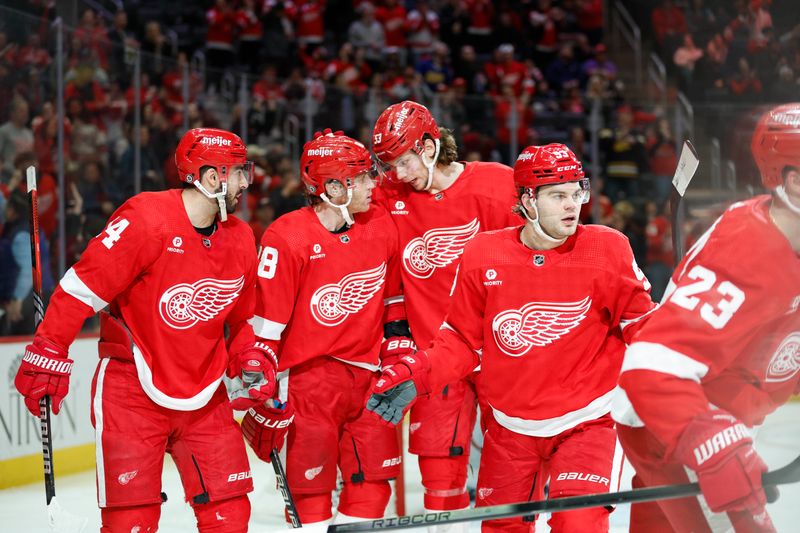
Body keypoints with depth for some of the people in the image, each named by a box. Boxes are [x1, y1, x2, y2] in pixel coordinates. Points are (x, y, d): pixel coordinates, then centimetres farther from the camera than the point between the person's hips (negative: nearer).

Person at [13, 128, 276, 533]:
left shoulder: (240, 239, 6)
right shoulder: (146, 219, -16)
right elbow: (83, 286, -15)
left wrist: (253, 359, 1)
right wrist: (48, 355, -16)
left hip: (203, 395, 6)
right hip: (132, 389, -6)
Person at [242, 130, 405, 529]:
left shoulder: (381, 225, 1)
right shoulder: (287, 238, -16)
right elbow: (266, 323, -13)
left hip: (366, 373, 5)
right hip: (308, 372, -5)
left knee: (373, 484, 8)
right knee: (312, 486, -1)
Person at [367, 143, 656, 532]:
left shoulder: (608, 249, -10)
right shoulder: (483, 255, -5)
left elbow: (639, 321, -1)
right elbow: (463, 340, 4)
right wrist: (415, 376, -7)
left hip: (585, 422, -3)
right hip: (510, 424, 3)